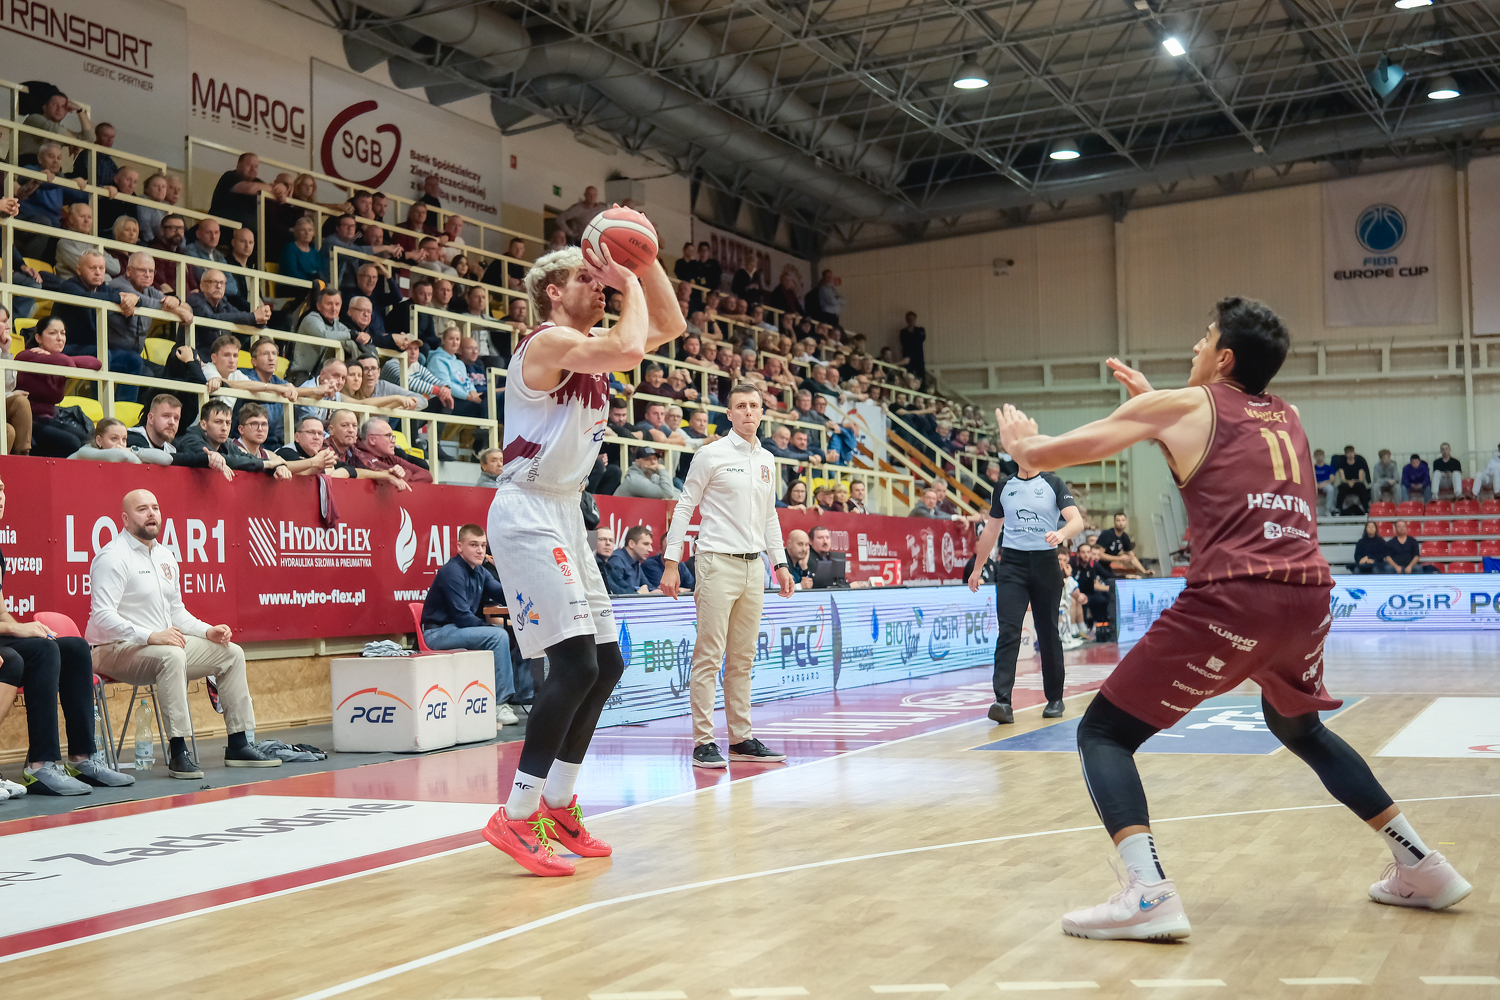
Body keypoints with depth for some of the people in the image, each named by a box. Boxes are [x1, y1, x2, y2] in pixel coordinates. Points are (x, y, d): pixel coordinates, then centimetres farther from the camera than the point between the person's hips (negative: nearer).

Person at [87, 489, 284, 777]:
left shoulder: (165, 556, 16)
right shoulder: (113, 557, -13)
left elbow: (176, 611, 22)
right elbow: (102, 615, -23)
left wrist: (208, 631, 4)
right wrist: (150, 636, -33)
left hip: (165, 642, 9)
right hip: (116, 650, -9)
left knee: (232, 654, 2)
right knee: (171, 656, -39)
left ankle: (238, 744, 5)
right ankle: (178, 752, -35)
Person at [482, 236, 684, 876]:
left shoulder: (593, 342, 13)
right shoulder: (549, 342, -14)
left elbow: (669, 327, 20)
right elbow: (630, 350, -31)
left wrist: (646, 262, 8)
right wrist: (629, 285, -15)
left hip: (564, 512, 10)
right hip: (527, 513, -10)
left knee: (607, 664, 10)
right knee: (576, 663, -17)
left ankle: (557, 804, 20)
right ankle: (516, 817, -11)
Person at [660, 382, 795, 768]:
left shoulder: (767, 461, 15)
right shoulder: (711, 455, -3)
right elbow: (684, 507, -2)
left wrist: (780, 563, 18)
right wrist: (671, 563, -8)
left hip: (753, 566, 6)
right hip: (718, 563, -6)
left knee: (742, 659, 9)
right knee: (709, 656, -6)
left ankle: (741, 739, 14)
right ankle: (703, 742, -3)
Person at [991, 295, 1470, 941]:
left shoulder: (1180, 406, 7)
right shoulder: (1287, 418, 22)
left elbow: (1042, 455, 12)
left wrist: (1019, 440, 34)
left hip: (1231, 600, -6)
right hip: (1309, 596, 7)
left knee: (1103, 733, 3)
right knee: (1299, 729, 34)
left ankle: (1148, 894, -16)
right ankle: (1421, 868, 34)